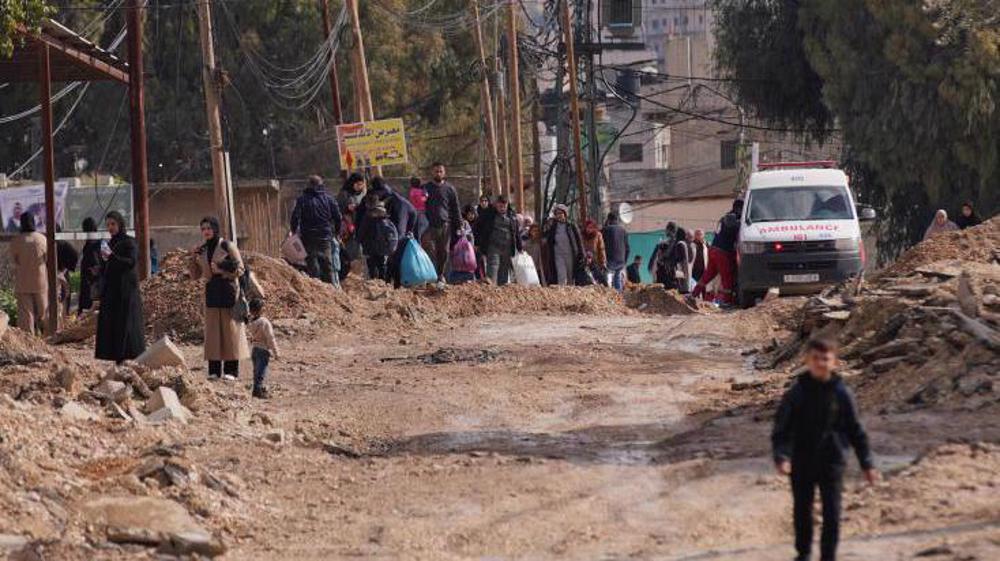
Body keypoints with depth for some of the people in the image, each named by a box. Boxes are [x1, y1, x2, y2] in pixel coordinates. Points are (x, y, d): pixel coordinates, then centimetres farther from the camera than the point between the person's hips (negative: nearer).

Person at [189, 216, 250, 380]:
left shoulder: (227, 246, -4)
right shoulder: (202, 250, 10)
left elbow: (240, 269, -6)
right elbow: (195, 275, 12)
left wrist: (222, 271, -17)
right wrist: (193, 259, -3)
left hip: (228, 291, -5)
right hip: (211, 292, 5)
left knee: (230, 329, -5)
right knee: (213, 331, 2)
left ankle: (231, 370, -4)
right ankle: (214, 370, 3)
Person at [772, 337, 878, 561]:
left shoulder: (841, 393, -5)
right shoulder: (796, 393, -6)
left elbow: (856, 430, 3)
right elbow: (782, 428, -6)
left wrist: (867, 464, 2)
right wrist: (781, 457, -22)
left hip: (831, 462, -1)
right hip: (801, 463, 1)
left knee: (832, 513, -3)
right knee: (802, 511, 15)